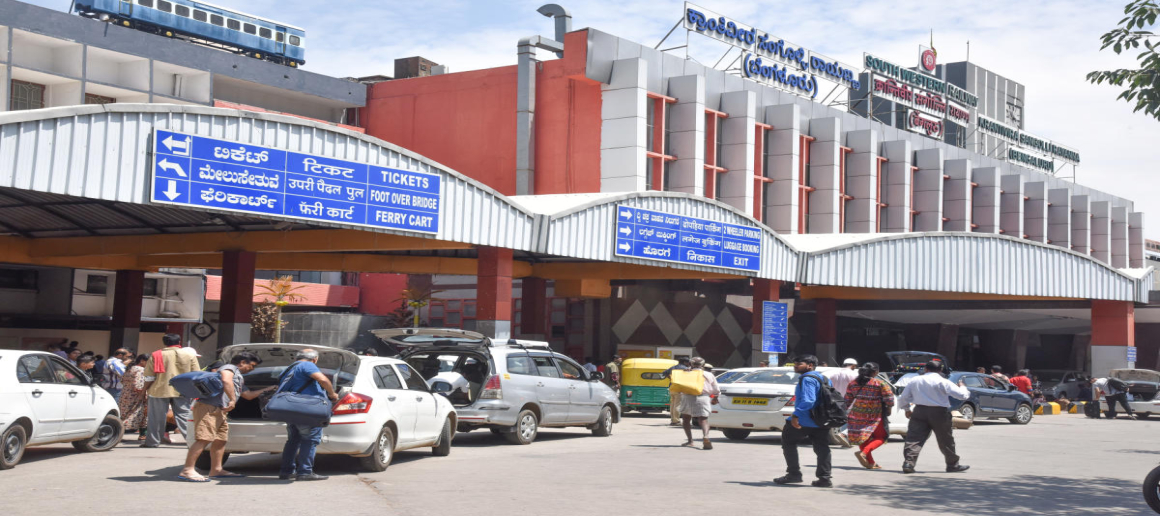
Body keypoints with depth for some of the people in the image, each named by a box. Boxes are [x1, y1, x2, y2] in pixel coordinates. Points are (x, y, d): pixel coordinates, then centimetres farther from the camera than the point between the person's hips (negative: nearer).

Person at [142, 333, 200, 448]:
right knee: (183, 416, 6)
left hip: (160, 390, -1)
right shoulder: (190, 355, 2)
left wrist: (144, 391, 9)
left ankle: (152, 441, 13)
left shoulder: (156, 355, -1)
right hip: (182, 391, 1)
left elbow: (149, 377, -1)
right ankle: (191, 439, -2)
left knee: (157, 417, 8)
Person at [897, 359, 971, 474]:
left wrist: (907, 409, 31)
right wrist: (962, 387, 15)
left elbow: (903, 398, 15)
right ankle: (953, 465, 24)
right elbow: (962, 395, -7)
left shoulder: (915, 381, 9)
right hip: (939, 413, -2)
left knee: (914, 438, -1)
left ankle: (908, 463, -16)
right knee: (946, 440, 12)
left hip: (919, 412, 2)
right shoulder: (943, 382, -5)